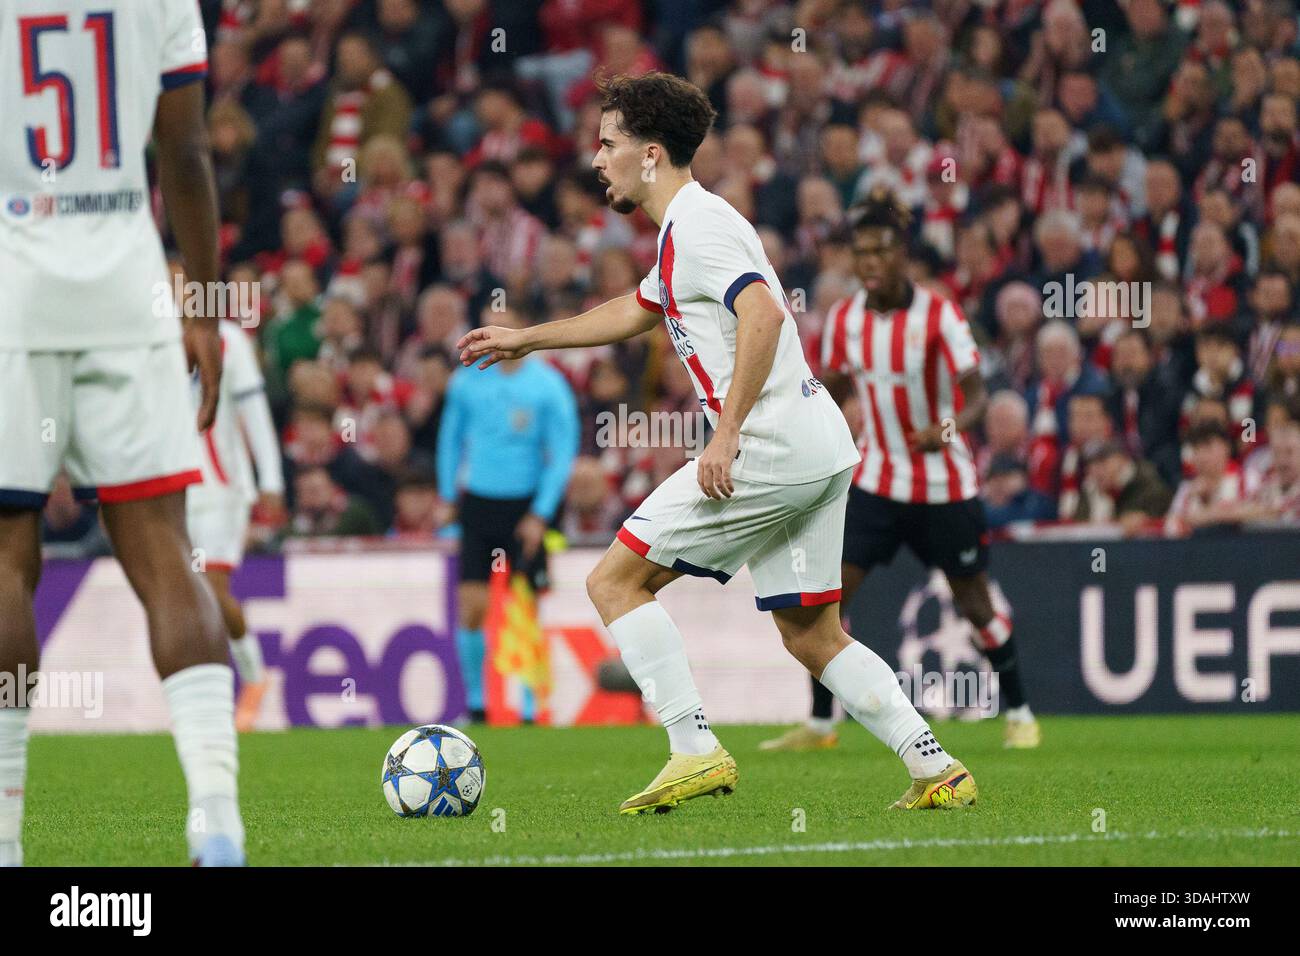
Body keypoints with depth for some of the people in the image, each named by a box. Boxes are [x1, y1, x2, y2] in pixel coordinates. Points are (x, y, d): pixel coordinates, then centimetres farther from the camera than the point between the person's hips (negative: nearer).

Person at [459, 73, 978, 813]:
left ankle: (696, 750, -10)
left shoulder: (696, 224, -10)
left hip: (772, 447, -10)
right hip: (820, 449, 10)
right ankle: (937, 771, 6)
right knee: (812, 636, 13)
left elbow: (764, 314, -25)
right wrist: (526, 338, 44)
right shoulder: (688, 227, 22)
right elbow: (634, 313, 39)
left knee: (616, 581, -4)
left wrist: (727, 433, -26)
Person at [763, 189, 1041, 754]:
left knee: (973, 602, 5)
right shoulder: (844, 318, -2)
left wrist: (947, 428, -38)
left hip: (944, 484, -4)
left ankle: (1019, 715, 23)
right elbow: (832, 388, 14)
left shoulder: (939, 316, -15)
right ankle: (819, 725, 1)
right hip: (876, 479, 4)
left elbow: (976, 395, -19)